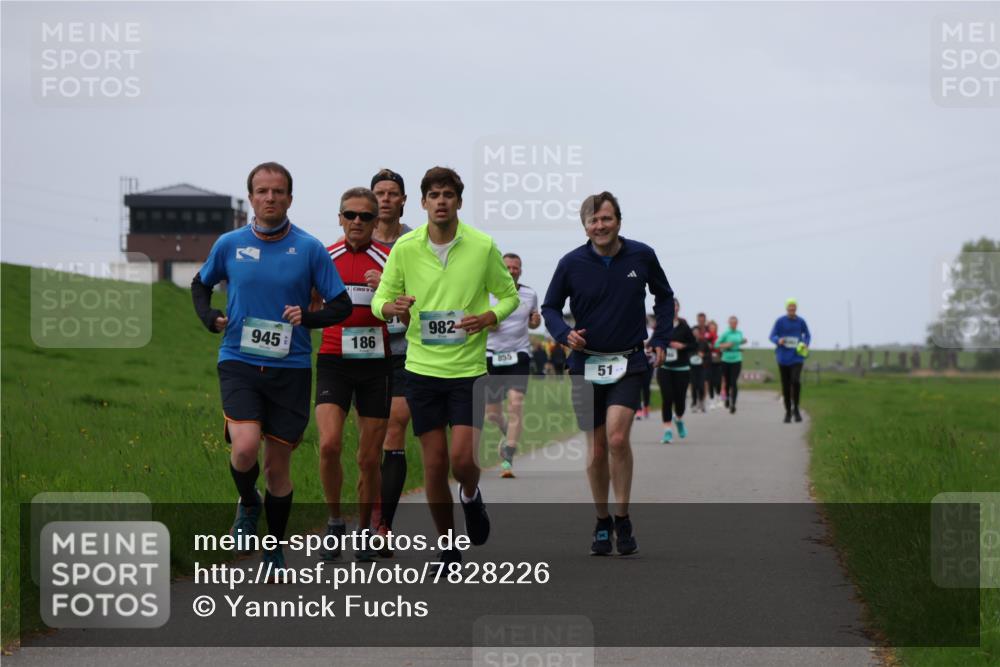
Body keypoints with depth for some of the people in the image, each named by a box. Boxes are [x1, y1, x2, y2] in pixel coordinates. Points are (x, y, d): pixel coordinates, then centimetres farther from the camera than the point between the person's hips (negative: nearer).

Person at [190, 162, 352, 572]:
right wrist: (209, 318, 2)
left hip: (290, 368, 0)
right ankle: (248, 505, 10)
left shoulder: (310, 249, -1)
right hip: (239, 362, 0)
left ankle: (275, 553, 23)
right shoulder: (229, 245, 2)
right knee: (245, 446, -23)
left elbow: (342, 305, 3)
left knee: (278, 467, 6)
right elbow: (200, 284, 21)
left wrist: (307, 317, -16)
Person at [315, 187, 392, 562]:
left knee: (369, 457, 3)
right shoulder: (324, 259, 6)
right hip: (334, 360, 1)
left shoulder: (389, 260, 0)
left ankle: (364, 530, 21)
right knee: (329, 444, -18)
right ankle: (334, 521, 2)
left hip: (376, 363, 0)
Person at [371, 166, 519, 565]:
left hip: (469, 368, -1)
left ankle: (471, 498, 24)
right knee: (434, 462, 2)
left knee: (463, 458, -11)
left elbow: (509, 295, 8)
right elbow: (379, 300, 5)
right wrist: (391, 308, -19)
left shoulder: (483, 246, -4)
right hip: (422, 367, 1)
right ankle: (447, 544, 18)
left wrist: (489, 317, -13)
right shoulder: (405, 247, -1)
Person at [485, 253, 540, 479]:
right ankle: (507, 432, 44)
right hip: (492, 356, 1)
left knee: (516, 404, -18)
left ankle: (507, 460, -17)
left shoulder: (530, 295, 6)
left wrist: (536, 320, -3)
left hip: (519, 356, -1)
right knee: (492, 412, 7)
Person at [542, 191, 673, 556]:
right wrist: (564, 333, -13)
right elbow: (550, 307, 6)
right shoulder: (571, 263, -5)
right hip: (586, 364, 1)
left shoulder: (642, 256, -2)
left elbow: (664, 296, 15)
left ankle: (623, 520, -5)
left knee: (617, 437, -19)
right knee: (596, 449, 3)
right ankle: (602, 523, 21)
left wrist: (661, 338, 6)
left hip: (628, 364, -1)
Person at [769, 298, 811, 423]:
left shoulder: (801, 322, 1)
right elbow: (772, 336, -2)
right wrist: (779, 340, -24)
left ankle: (795, 409, -3)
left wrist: (806, 345, -6)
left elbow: (808, 335, 15)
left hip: (797, 357, -1)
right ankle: (788, 412, 19)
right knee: (786, 385, 5)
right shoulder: (780, 321, -2)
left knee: (796, 381, -20)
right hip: (783, 358, 1)